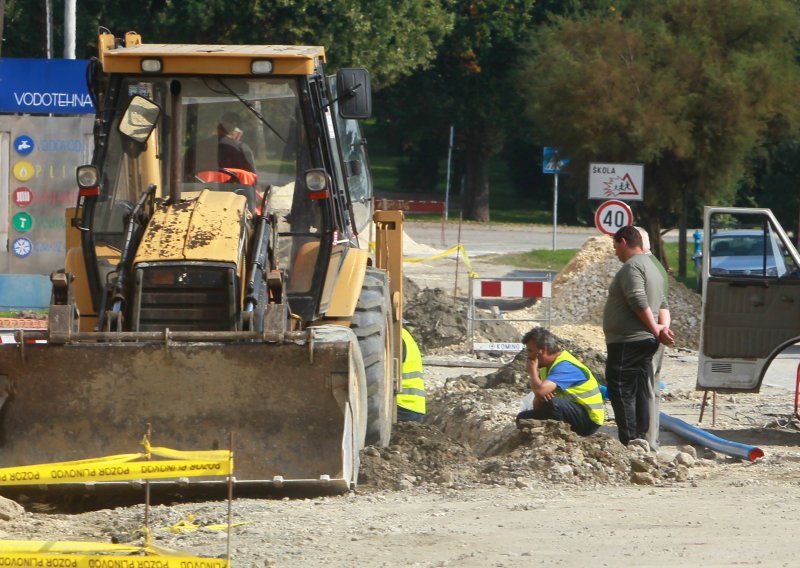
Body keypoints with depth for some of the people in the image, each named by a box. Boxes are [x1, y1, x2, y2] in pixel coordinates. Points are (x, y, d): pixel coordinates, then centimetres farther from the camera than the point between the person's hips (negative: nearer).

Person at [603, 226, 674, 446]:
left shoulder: (632, 267, -13)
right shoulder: (652, 267, 21)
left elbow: (639, 302, -22)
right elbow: (662, 304, 19)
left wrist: (655, 329, -14)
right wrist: (663, 328, 4)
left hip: (626, 343, -10)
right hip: (645, 342, 10)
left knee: (621, 392, -9)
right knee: (640, 393, 11)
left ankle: (629, 442, -13)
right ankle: (640, 439, 12)